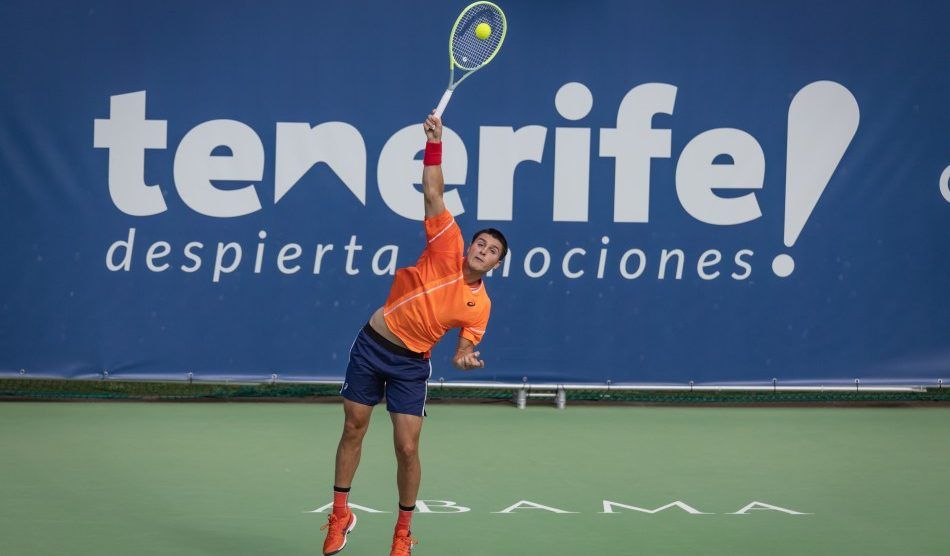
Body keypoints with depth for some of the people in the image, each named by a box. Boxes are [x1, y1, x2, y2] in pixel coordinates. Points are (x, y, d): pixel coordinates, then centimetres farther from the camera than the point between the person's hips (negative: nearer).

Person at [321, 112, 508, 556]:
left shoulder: (479, 305, -2)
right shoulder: (446, 248, -6)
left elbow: (464, 348, 4)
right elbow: (433, 194, -11)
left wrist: (465, 359, -20)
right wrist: (435, 145, -20)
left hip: (411, 364, 0)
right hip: (373, 344, 0)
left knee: (407, 448, -6)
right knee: (353, 430, 6)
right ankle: (340, 515, 22)